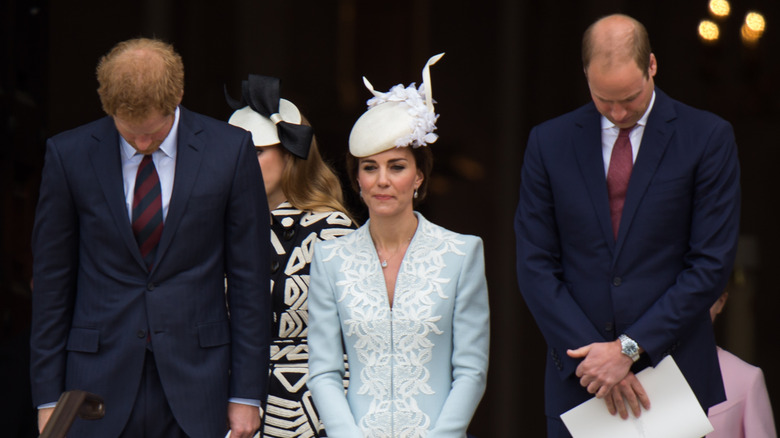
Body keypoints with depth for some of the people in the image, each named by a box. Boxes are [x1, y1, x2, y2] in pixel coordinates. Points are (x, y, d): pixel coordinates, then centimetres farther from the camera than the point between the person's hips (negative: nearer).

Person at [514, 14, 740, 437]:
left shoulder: (708, 138, 0)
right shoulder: (548, 142, 7)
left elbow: (711, 264, -4)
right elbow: (535, 266, 4)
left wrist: (630, 347, -11)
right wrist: (592, 357, -8)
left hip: (673, 366, -1)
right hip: (578, 377, 2)